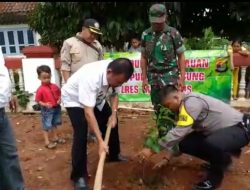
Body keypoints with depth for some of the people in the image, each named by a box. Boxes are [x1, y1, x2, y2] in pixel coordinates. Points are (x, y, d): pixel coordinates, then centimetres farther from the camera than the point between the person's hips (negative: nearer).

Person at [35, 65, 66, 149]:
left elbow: (59, 94, 11)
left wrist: (59, 100, -8)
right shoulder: (40, 89, -17)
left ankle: (55, 137, 39)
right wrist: (45, 104, -28)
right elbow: (38, 100, -14)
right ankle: (47, 142, 14)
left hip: (56, 108, 6)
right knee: (46, 126, 4)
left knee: (54, 124, 22)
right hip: (46, 110, -6)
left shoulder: (55, 86, -3)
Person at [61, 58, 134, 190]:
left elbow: (114, 94, -5)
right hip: (74, 99, -7)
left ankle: (114, 154, 33)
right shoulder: (91, 77, -44)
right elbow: (88, 112, -45)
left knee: (112, 121, 10)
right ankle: (79, 175, -5)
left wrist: (114, 113, -19)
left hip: (96, 98, 7)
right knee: (81, 133, -20)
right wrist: (100, 140, -45)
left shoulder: (116, 74, -24)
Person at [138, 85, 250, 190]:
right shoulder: (185, 106, 5)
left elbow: (178, 133, -30)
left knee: (211, 144, -38)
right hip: (219, 130, 9)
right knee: (185, 144, -5)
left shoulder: (192, 101, -25)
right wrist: (167, 158, 7)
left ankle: (216, 175, -7)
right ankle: (221, 160, 15)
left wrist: (152, 150, -22)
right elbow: (180, 135, 9)